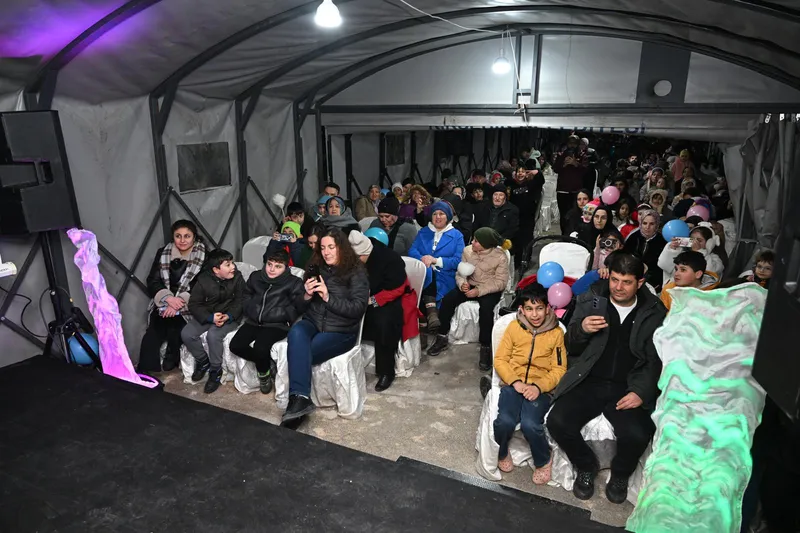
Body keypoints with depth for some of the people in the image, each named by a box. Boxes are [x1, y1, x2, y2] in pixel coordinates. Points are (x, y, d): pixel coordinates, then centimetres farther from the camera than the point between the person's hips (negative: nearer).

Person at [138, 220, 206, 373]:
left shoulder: (203, 256, -2)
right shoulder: (163, 253, 8)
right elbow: (152, 281, 3)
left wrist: (179, 303, -20)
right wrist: (169, 298, -16)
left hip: (188, 305, -2)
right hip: (163, 303, 2)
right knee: (152, 336, -23)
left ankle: (171, 360, -4)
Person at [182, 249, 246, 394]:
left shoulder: (237, 277, -9)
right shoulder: (203, 279, -9)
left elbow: (240, 301, -7)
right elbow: (194, 304, -8)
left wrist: (228, 316, -25)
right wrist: (210, 317, -24)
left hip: (229, 317, -3)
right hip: (207, 316, 3)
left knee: (213, 335, -30)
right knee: (186, 334, -17)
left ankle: (216, 370, -9)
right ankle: (203, 361, 8)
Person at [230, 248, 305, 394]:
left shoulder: (294, 283, -2)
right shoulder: (255, 276, 12)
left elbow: (297, 308, -7)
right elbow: (246, 296, 22)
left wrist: (267, 314, -11)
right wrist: (253, 311, 2)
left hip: (277, 325, -5)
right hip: (254, 322, 5)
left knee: (260, 348, -29)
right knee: (235, 345, -17)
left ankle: (264, 371, 4)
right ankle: (267, 363, 4)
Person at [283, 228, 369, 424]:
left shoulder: (356, 272, -3)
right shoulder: (315, 268, 11)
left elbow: (358, 308, -13)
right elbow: (300, 307, 14)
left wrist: (328, 298, -20)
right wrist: (307, 296, -9)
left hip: (341, 331, -4)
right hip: (312, 323, 4)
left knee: (297, 352, -28)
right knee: (296, 333, -33)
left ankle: (297, 397, -15)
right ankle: (300, 397, -38)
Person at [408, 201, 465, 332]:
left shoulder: (456, 235, 11)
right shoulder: (423, 232, 21)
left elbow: (458, 261, -1)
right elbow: (412, 251, 8)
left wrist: (436, 260, -14)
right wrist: (422, 258, -15)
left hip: (444, 278, -2)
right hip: (422, 274, 2)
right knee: (426, 270, -35)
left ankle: (430, 310, -36)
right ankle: (431, 310, -42)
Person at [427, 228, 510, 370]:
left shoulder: (500, 257, -17)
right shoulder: (467, 251, -5)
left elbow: (501, 282, -16)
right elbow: (460, 273, 1)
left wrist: (479, 291, -27)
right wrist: (462, 284, -24)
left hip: (490, 290, -4)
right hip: (470, 286, 4)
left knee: (485, 308, -34)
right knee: (447, 300, -19)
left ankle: (486, 348, -18)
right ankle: (442, 338, -3)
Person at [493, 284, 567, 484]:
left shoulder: (556, 333, 1)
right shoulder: (514, 327, 3)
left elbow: (559, 369, 0)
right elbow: (500, 360, 4)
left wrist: (539, 387, -16)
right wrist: (515, 381, -12)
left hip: (541, 388, -1)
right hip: (513, 384, 1)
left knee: (530, 424, -28)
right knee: (505, 421, -27)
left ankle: (543, 461, 5)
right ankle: (501, 453, 8)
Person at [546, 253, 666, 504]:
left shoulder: (655, 312, 3)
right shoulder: (590, 300, 4)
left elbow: (656, 359, 2)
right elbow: (571, 348, 8)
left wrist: (641, 391, -14)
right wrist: (581, 329, -15)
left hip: (628, 388, -1)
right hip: (588, 382, 1)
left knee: (637, 434, -28)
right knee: (558, 422, -23)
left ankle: (620, 475, 9)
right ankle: (586, 466, 11)